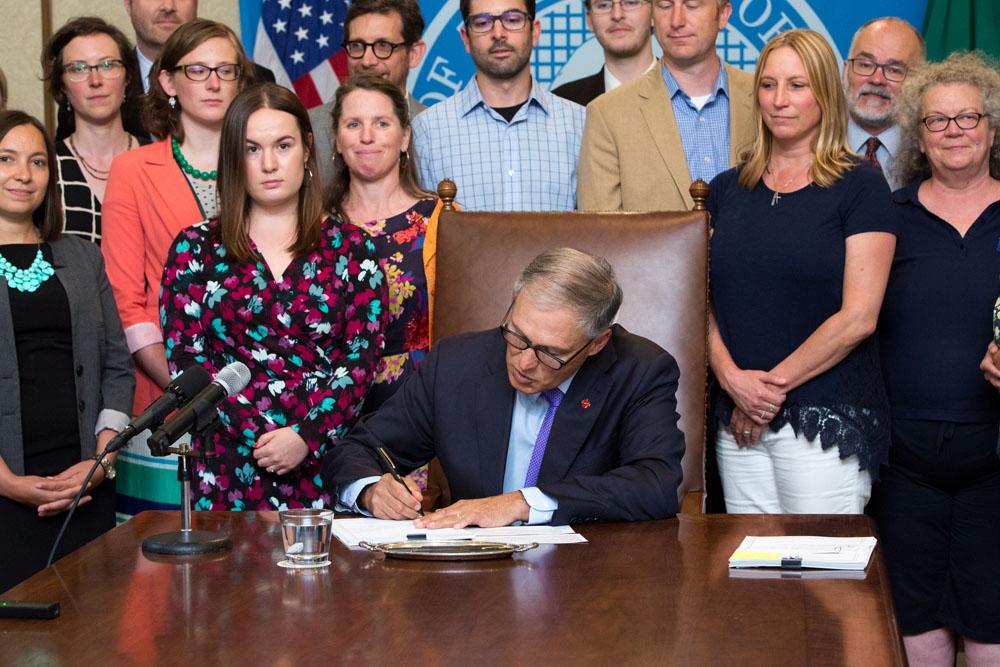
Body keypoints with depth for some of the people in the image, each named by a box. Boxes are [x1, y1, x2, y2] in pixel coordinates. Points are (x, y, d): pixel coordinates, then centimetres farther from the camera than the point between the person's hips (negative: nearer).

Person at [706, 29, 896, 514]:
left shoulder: (860, 185, -2)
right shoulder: (727, 189, 12)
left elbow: (858, 318, -9)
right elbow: (703, 301, 8)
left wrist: (772, 384, -9)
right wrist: (732, 378, -9)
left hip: (827, 420, -4)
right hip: (738, 421, 4)